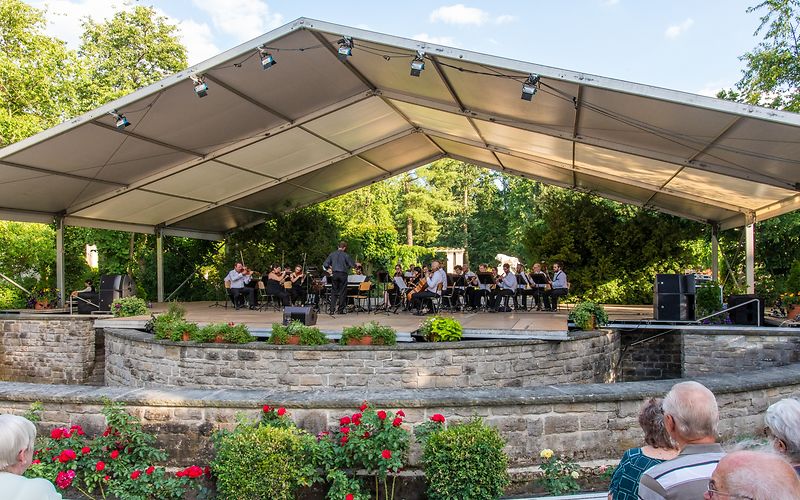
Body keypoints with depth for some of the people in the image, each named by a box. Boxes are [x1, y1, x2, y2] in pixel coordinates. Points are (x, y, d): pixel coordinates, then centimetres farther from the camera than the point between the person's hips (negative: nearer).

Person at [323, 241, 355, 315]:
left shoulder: (332, 254, 6)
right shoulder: (345, 255, -4)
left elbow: (325, 264, 4)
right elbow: (352, 265, -3)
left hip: (334, 274, 3)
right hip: (343, 274, -3)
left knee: (334, 292, 9)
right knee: (342, 292, 5)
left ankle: (332, 310, 3)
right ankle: (340, 310, 5)